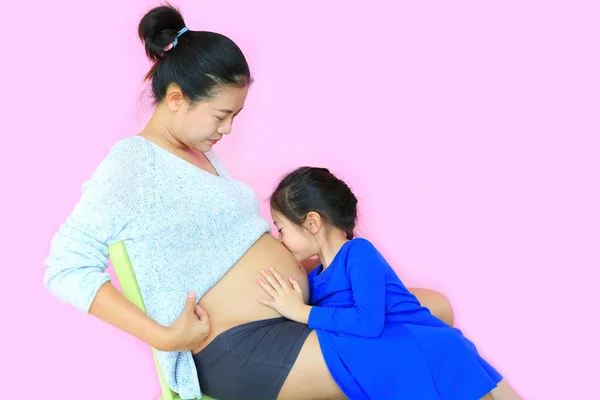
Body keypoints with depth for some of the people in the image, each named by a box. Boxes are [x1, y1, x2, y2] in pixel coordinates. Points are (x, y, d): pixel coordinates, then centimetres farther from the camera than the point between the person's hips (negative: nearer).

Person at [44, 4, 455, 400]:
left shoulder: (202, 153, 13)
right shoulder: (131, 163, -12)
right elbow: (67, 269, -17)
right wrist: (163, 337, -22)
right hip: (243, 352, -9)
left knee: (435, 307, 8)